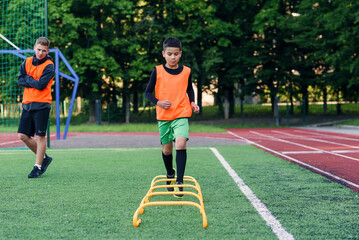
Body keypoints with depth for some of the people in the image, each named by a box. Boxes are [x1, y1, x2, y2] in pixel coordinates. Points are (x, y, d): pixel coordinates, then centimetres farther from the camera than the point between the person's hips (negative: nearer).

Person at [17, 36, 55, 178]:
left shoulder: (49, 66, -6)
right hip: (27, 103, 6)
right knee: (23, 136, 5)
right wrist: (34, 82, -8)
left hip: (42, 104, -6)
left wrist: (28, 79, -3)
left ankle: (38, 167, 6)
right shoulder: (27, 62, 10)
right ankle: (44, 158, 23)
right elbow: (20, 80, 5)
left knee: (40, 136, -4)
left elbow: (41, 85, -16)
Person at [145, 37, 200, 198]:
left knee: (181, 144, -21)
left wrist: (192, 102, 5)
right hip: (163, 116, 1)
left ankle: (179, 181, -16)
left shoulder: (186, 72, 3)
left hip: (181, 114, -1)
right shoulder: (157, 71, -2)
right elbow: (148, 92, 2)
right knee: (167, 149, 9)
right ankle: (170, 175, 37)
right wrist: (158, 102, -14)